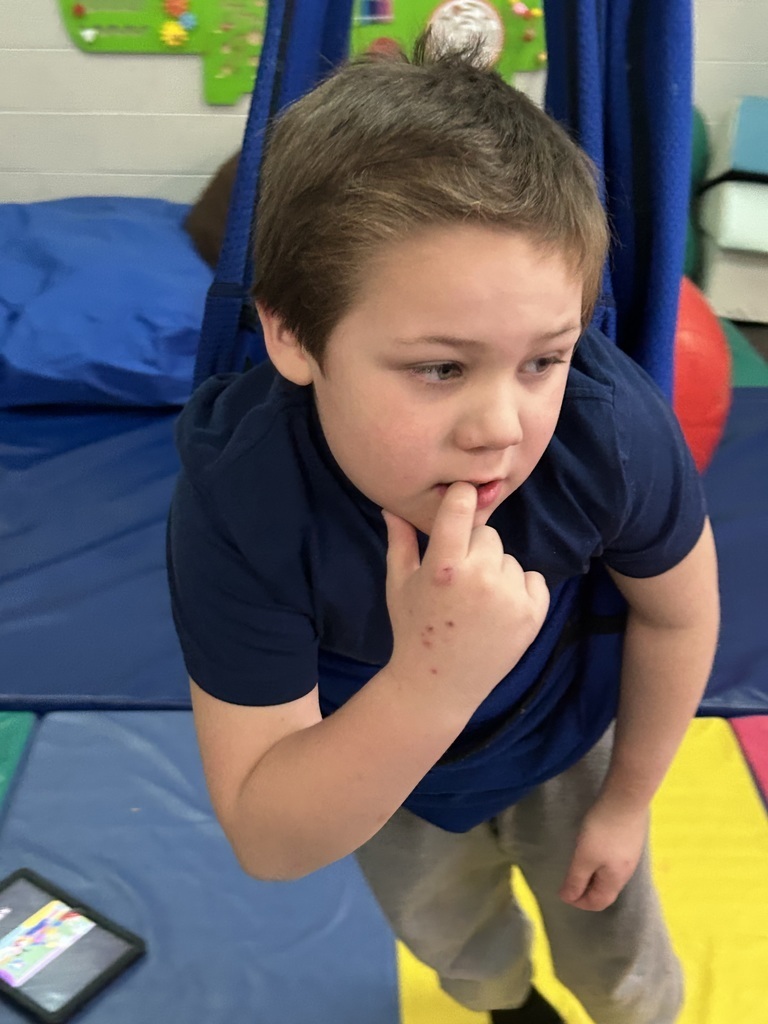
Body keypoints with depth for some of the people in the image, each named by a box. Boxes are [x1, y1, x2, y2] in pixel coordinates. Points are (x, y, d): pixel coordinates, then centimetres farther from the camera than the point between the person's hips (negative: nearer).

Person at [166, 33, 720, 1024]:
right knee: (449, 934, 30)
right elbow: (268, 842, -36)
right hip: (372, 757, 1)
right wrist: (427, 685, -54)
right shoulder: (232, 502, -41)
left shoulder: (614, 430, -38)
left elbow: (676, 613, -15)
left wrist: (626, 798, -2)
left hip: (568, 730, 0)